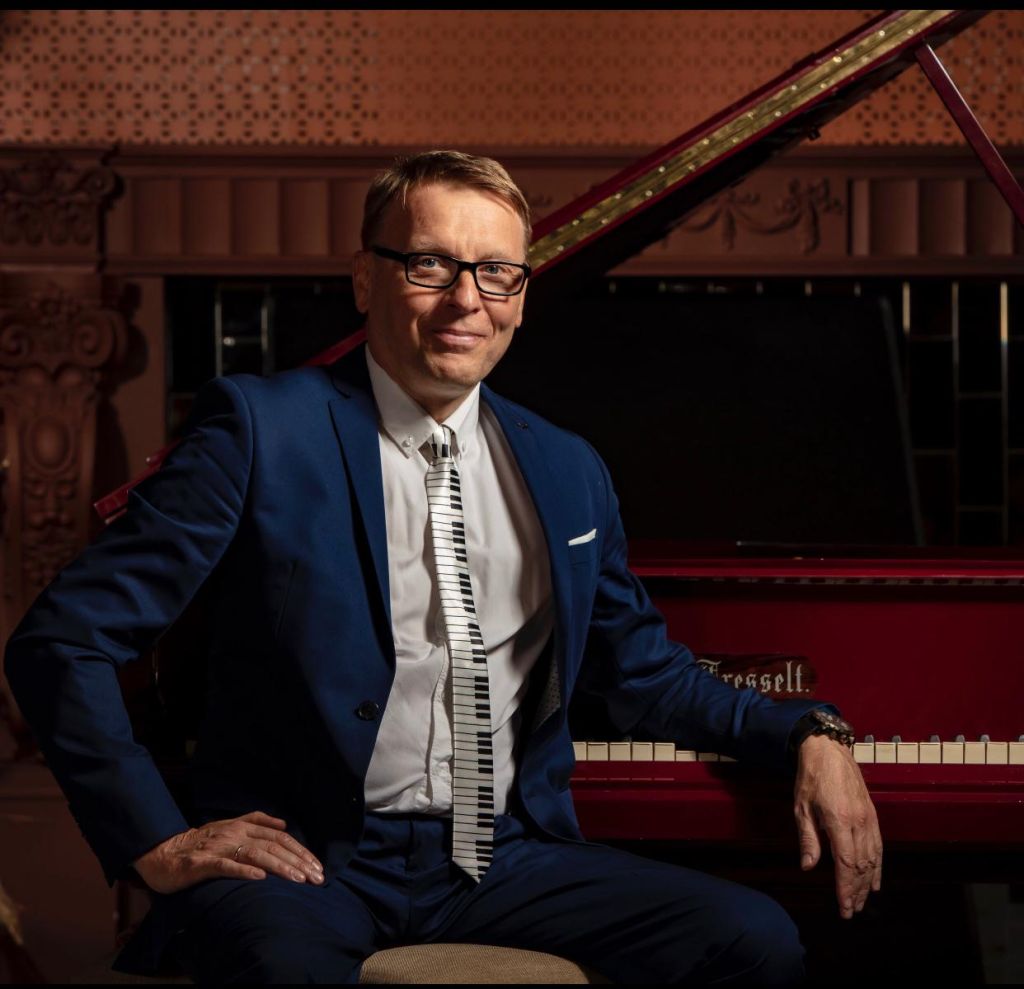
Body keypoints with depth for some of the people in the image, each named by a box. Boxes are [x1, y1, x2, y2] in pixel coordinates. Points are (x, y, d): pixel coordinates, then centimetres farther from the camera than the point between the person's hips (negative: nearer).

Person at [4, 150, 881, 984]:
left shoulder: (569, 471, 13)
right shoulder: (261, 429, -4)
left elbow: (644, 674, 24)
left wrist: (810, 735, 8)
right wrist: (158, 843, -12)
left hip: (503, 854, 6)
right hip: (303, 860, -6)